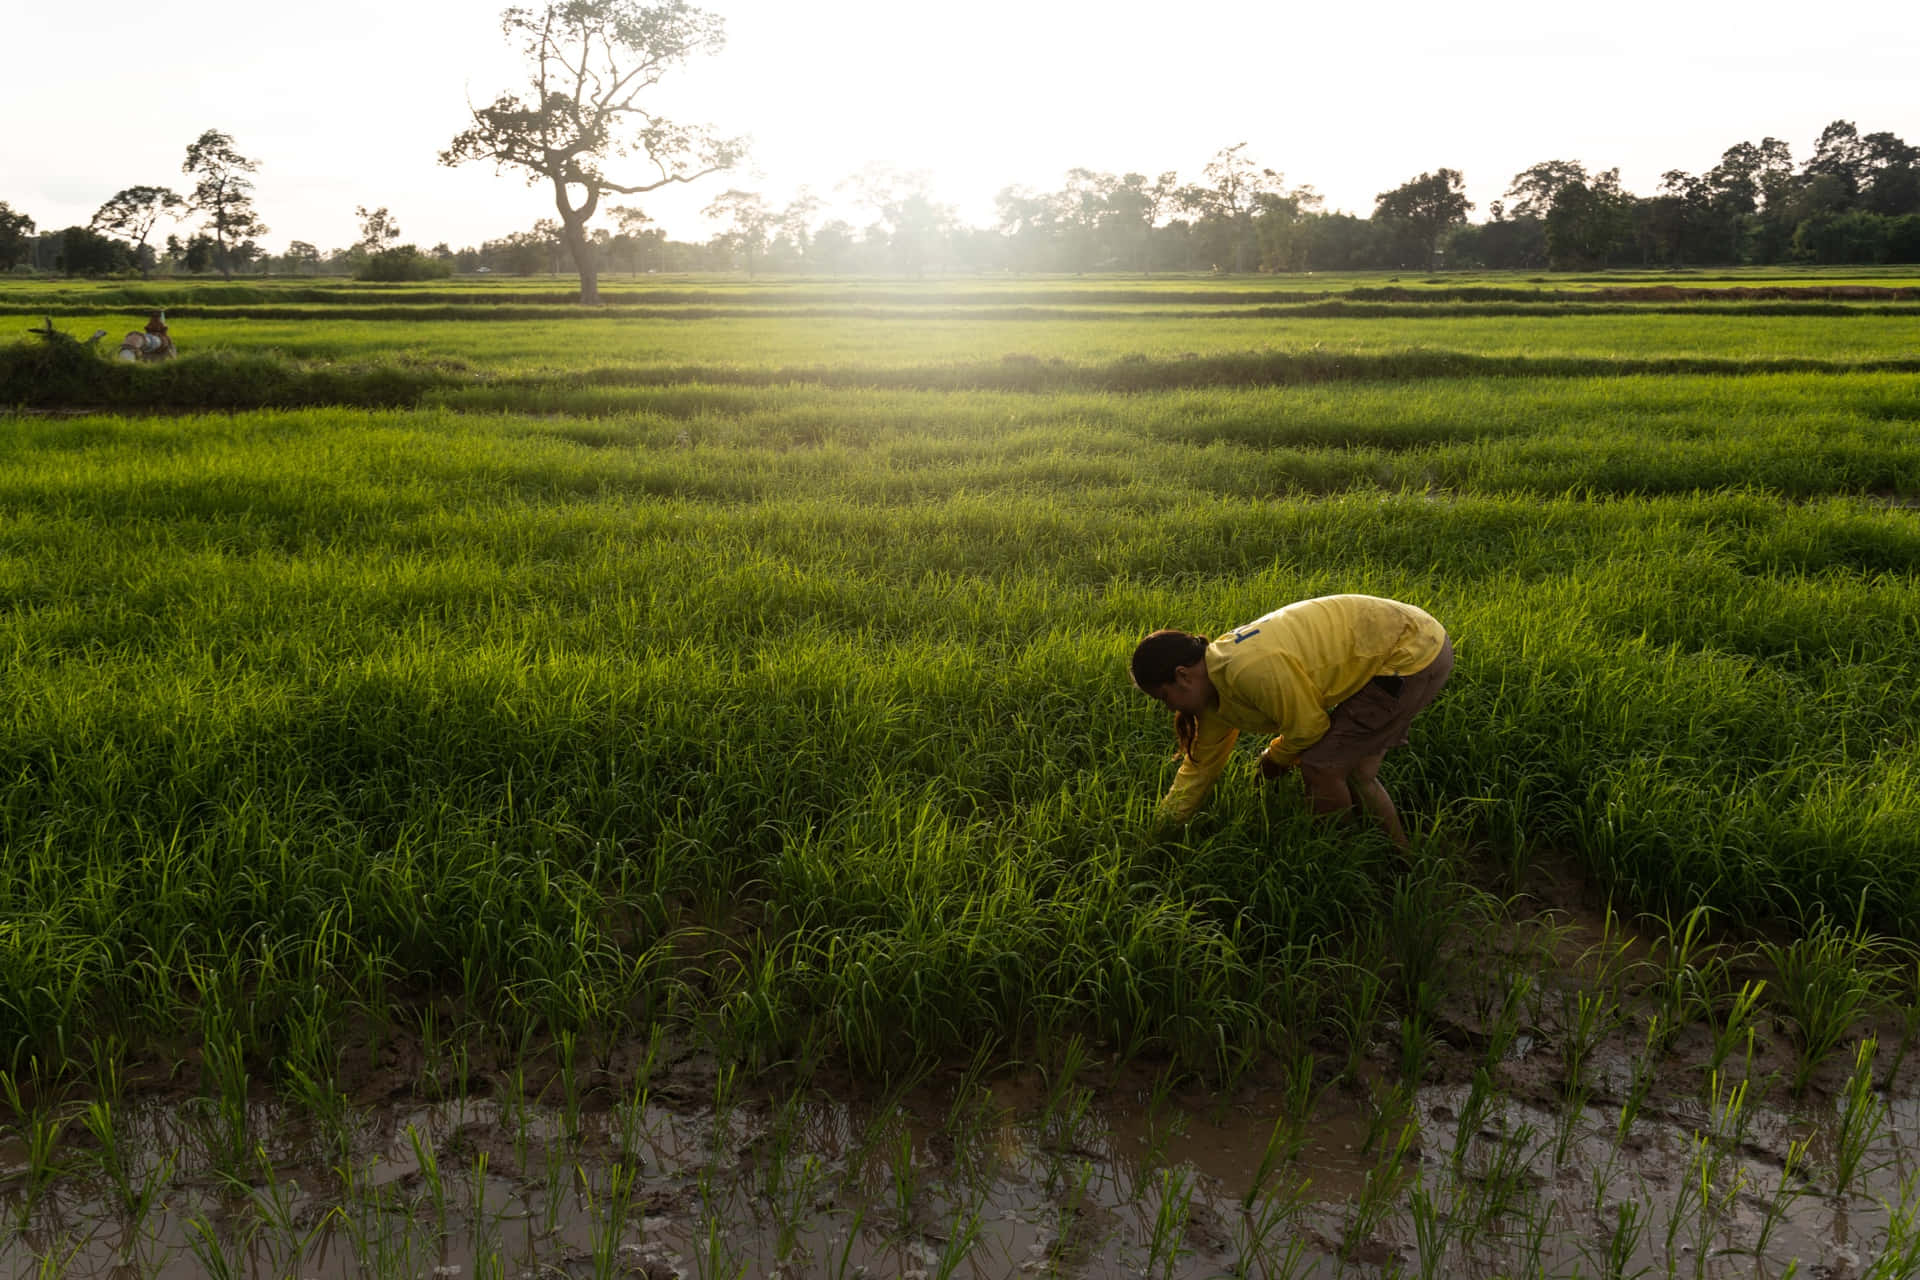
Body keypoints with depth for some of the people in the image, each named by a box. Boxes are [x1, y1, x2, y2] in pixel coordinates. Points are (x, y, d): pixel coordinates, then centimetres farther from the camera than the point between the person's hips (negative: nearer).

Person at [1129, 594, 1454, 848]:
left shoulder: (1252, 670, -30)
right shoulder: (1215, 684, 2)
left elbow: (1308, 726, -16)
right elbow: (1201, 763, 12)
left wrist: (1276, 757, 4)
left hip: (1415, 655, -9)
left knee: (1320, 766, -8)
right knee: (1356, 770, 16)